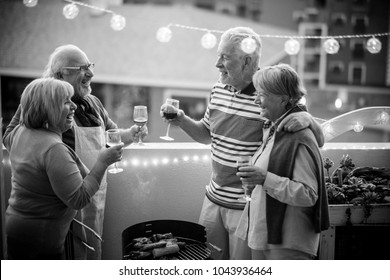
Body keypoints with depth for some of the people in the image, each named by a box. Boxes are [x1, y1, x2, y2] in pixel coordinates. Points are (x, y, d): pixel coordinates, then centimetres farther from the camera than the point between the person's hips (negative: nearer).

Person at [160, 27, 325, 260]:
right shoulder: (219, 90, 2)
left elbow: (319, 142, -9)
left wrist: (307, 119, -30)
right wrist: (182, 120, 0)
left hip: (247, 207, -6)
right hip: (214, 198, 6)